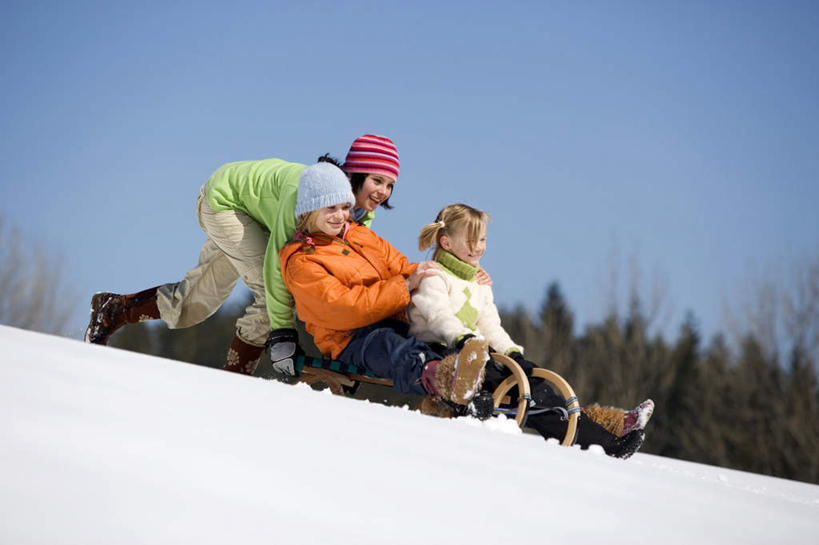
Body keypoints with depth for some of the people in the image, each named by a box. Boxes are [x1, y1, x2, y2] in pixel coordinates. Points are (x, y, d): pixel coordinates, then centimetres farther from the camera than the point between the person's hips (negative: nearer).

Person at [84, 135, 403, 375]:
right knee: (272, 291, -22)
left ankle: (113, 310, 30)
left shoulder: (363, 213, -17)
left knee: (196, 304, 13)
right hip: (226, 199, -8)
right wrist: (282, 333, -37)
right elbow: (277, 260, -38)